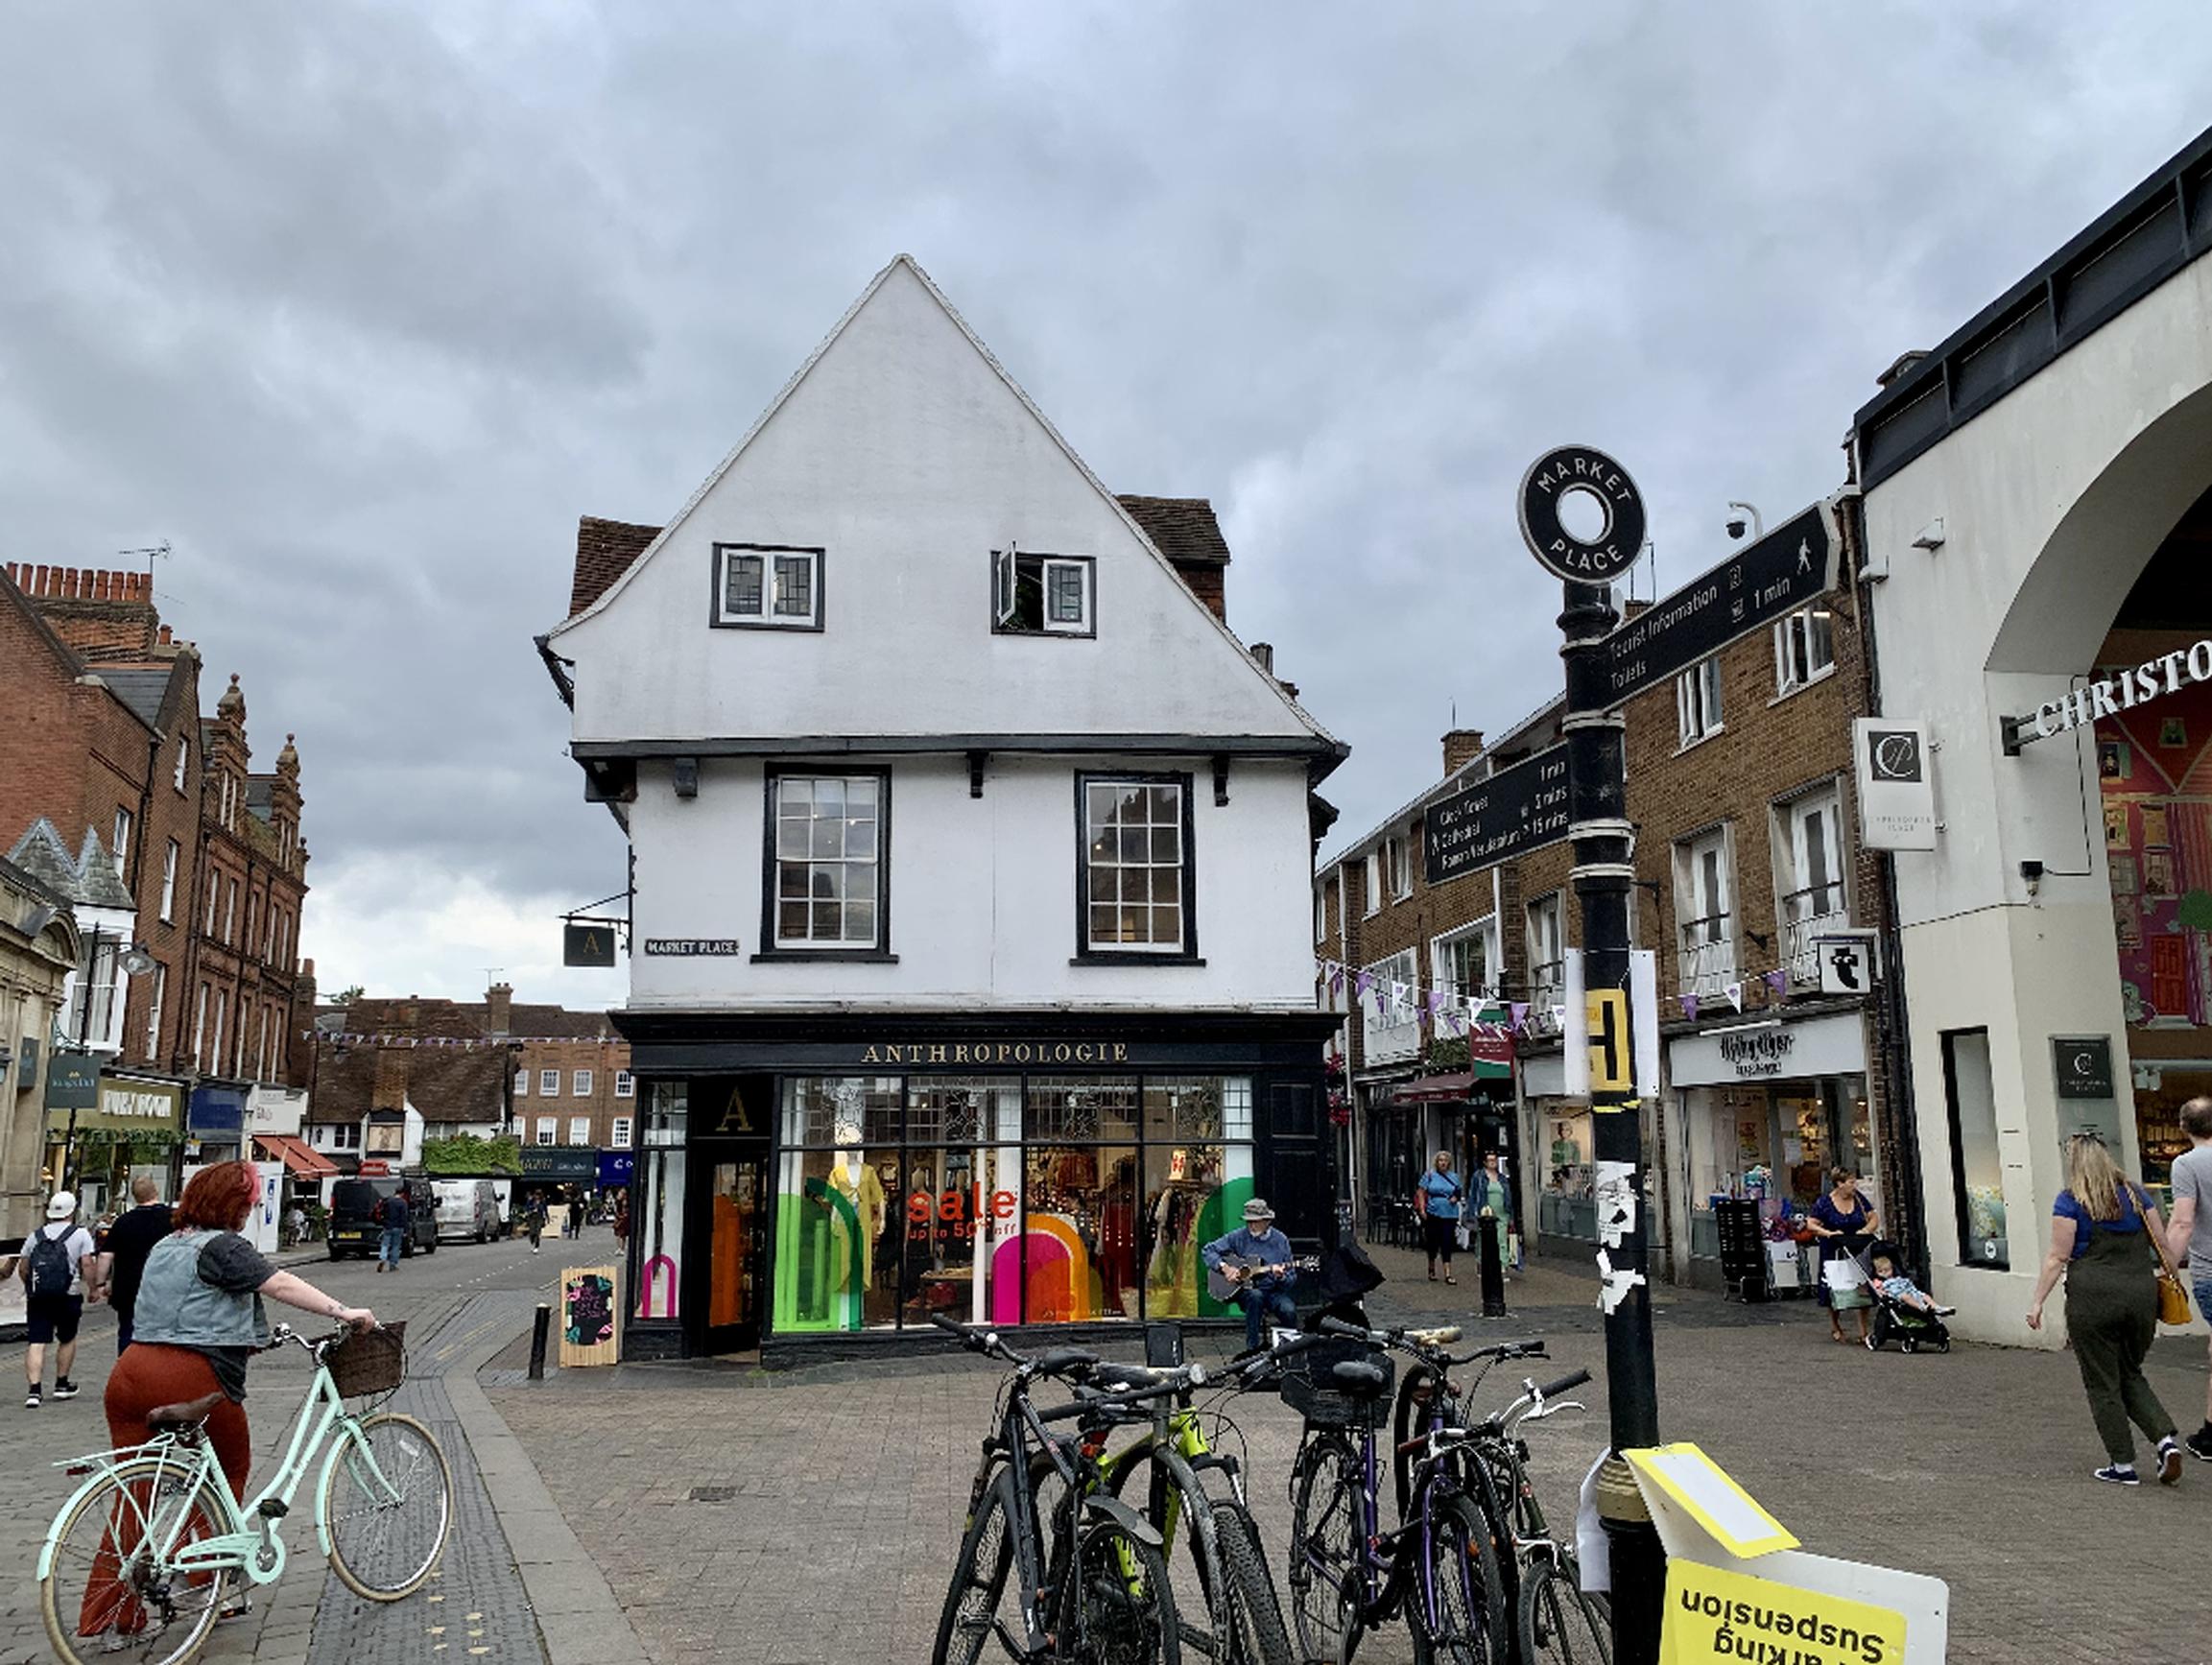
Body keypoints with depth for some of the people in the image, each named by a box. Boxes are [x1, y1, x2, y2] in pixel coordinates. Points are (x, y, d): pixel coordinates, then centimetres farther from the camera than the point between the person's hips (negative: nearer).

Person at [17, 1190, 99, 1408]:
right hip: (68, 1296, -2)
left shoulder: (36, 1235, 12)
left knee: (36, 1343, -1)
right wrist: (93, 1288, 1)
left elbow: (22, 1267, 13)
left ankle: (34, 1390, -12)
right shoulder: (80, 1234, 0)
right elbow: (87, 1264, -9)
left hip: (37, 1297, 2)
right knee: (67, 1340, 16)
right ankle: (61, 1385, 24)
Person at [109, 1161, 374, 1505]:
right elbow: (280, 1285, -18)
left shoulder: (163, 1246, 19)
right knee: (231, 1470, 14)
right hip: (191, 1381, -7)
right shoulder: (223, 1247, -7)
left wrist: (248, 1336, 34)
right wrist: (342, 1312, -20)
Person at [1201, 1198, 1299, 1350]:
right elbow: (1207, 1251, 2)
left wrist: (1280, 1276, -20)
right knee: (1255, 1296, -36)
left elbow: (1289, 1282, 3)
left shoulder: (1280, 1241, 2)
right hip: (1245, 1290, -1)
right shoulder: (1239, 1237, 1)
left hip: (1274, 1291, 1)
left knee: (1289, 1311, -30)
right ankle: (1252, 1348, -26)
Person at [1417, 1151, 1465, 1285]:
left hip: (1450, 1214, 1)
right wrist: (1422, 1209, -9)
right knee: (1433, 1242, 9)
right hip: (1433, 1214, -1)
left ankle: (1448, 1273, -8)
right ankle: (1431, 1269, 29)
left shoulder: (1454, 1177, 9)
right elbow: (1421, 1192, 1)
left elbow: (1461, 1192, 18)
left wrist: (1456, 1198, -4)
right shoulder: (1429, 1175, 2)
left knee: (1447, 1243, -5)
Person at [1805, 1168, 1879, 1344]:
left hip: (1859, 1252, 3)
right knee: (1836, 1292, 2)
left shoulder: (1859, 1199, 3)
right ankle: (1835, 1327, 26)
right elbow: (1812, 1225, -3)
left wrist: (1866, 1230, -10)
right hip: (1835, 1254, -3)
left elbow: (1874, 1219, 9)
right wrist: (1829, 1233, -18)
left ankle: (1863, 1332, 7)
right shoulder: (1824, 1203, -8)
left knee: (1865, 1289, -5)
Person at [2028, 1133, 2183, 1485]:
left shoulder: (2070, 1202, -5)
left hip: (2092, 1298, -5)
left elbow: (2058, 1258, -7)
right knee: (2131, 1375, 21)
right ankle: (2167, 1439, 3)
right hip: (2142, 1293, 5)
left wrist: (2038, 1301, -3)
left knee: (2103, 1384, 7)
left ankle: (2123, 1464, 10)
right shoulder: (2135, 1195, 9)